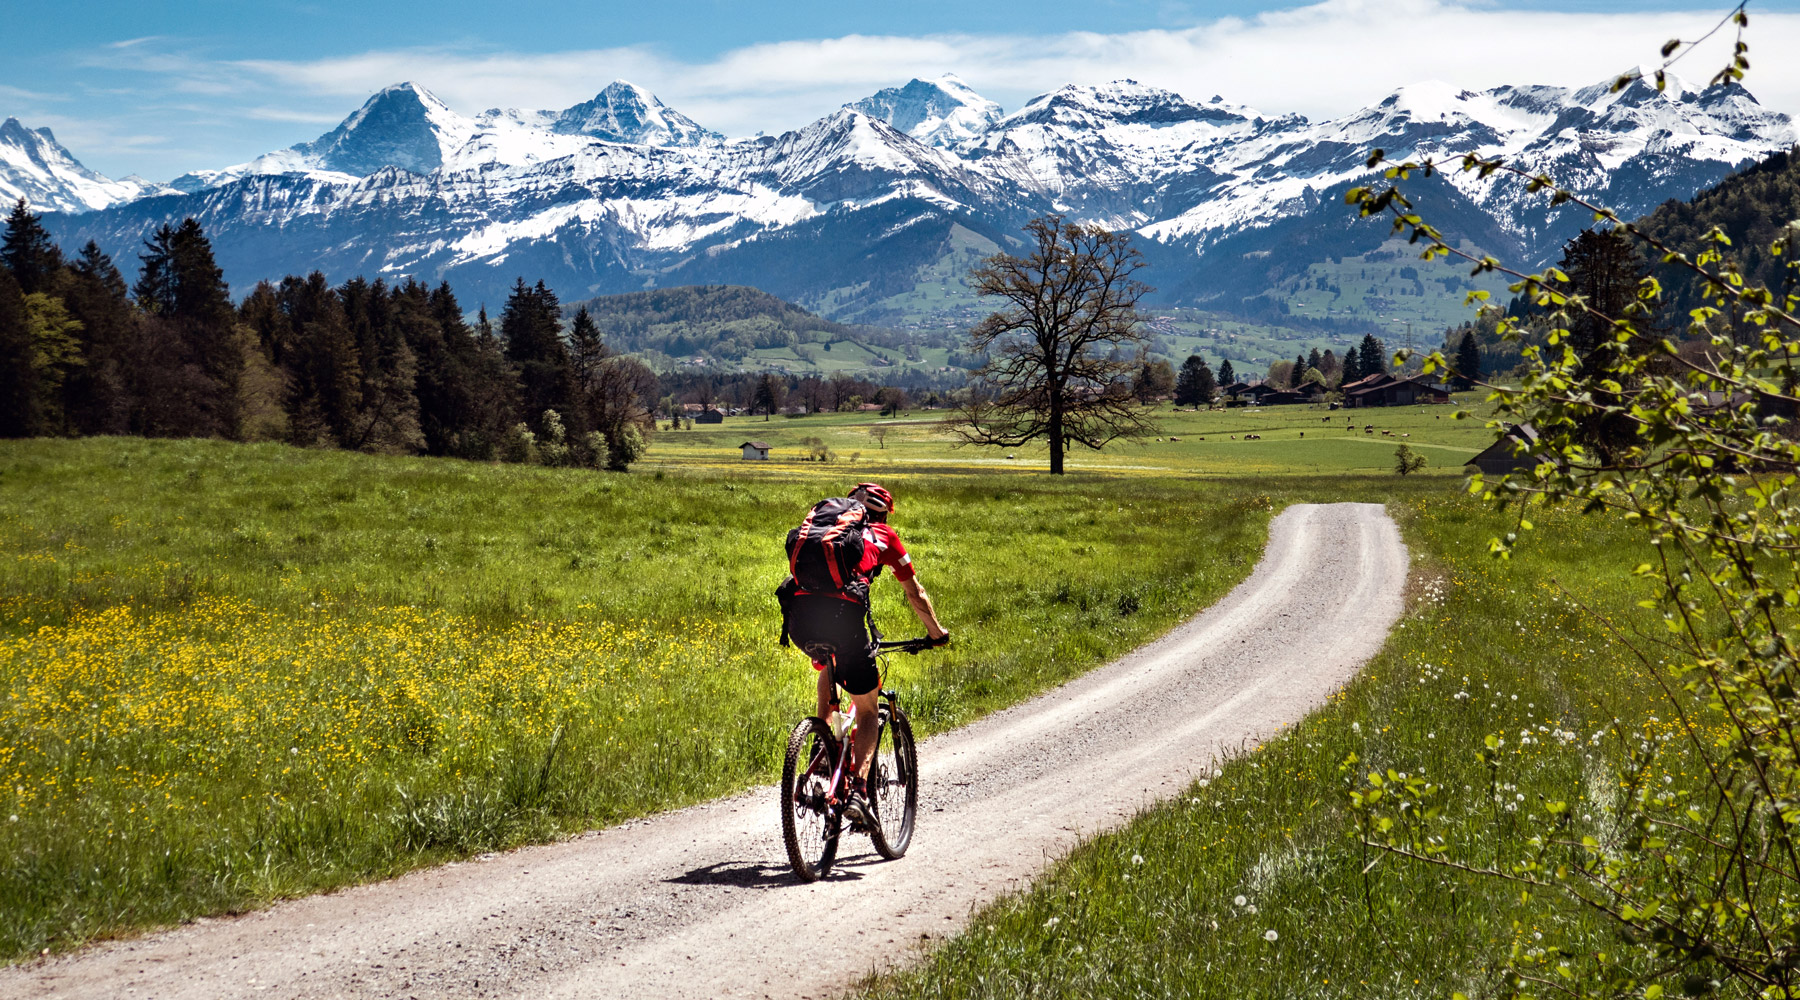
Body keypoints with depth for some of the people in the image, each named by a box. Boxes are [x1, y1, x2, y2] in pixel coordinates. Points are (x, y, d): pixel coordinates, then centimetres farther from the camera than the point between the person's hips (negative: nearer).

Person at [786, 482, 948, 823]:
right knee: (867, 709, 13)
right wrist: (937, 632, 45)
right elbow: (915, 594, 29)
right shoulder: (883, 536, 23)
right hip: (842, 613, -4)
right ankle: (858, 791, -6)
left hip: (800, 615, 4)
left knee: (828, 663, 39)